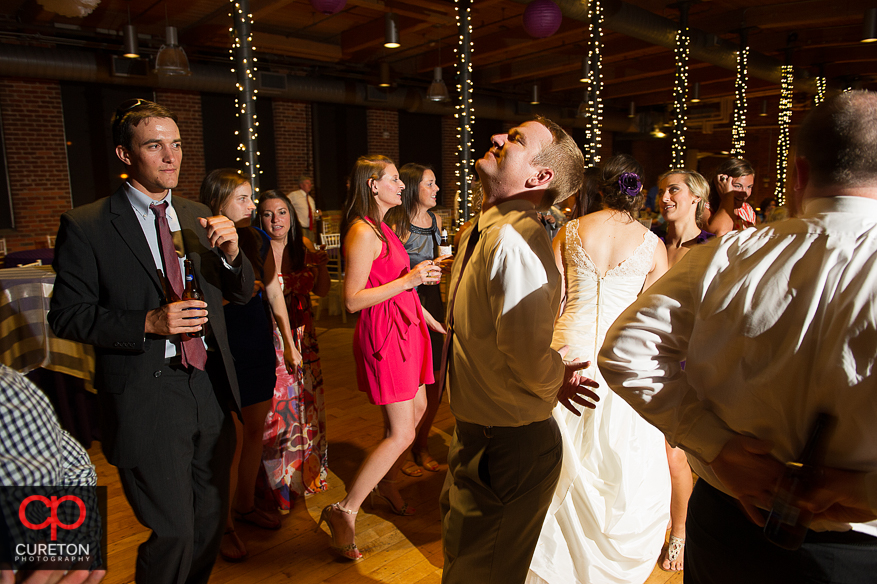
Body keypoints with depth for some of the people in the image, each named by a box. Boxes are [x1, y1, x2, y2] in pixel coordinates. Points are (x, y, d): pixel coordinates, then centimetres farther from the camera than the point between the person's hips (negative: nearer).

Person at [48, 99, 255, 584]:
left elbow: (241, 294, 9)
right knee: (173, 532, 4)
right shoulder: (85, 226, -7)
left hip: (210, 388, 5)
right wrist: (148, 323, -20)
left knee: (212, 519, 19)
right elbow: (66, 316, -6)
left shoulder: (198, 216, 8)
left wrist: (231, 252, -12)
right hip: (147, 402, -5)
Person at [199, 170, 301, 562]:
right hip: (222, 350, -6)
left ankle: (245, 505, 35)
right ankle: (224, 525, 20)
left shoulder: (256, 239, 5)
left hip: (259, 346, 6)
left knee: (256, 430, 15)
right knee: (232, 438, 1)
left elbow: (274, 294, 11)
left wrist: (289, 344, 11)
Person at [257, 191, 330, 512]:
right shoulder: (257, 251, -10)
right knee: (277, 408, 1)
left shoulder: (303, 246, 5)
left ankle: (309, 471, 33)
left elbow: (322, 291, 9)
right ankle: (279, 484, 21)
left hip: (303, 337, 5)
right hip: (270, 340, -5)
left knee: (307, 403, 12)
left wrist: (321, 265, -8)